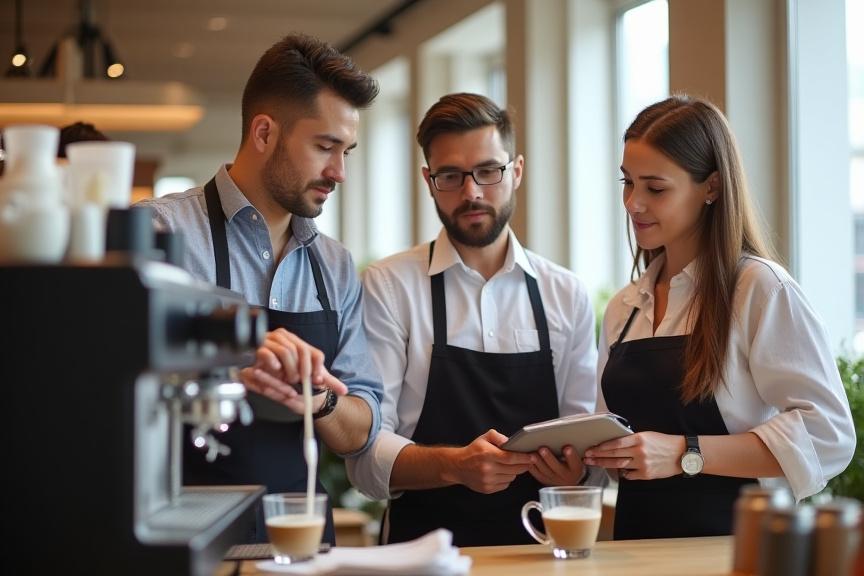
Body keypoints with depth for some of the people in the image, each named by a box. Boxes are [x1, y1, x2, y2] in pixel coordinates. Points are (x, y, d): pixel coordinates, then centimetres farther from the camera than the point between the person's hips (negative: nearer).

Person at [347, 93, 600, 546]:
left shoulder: (567, 296, 11)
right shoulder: (388, 287, 1)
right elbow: (367, 455, -4)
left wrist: (576, 467, -7)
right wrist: (455, 464, -21)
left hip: (539, 544, 4)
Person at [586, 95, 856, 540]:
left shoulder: (761, 289, -5)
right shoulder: (623, 308, 14)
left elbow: (826, 436, -11)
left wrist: (686, 454, -17)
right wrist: (586, 456, 2)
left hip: (729, 539, -5)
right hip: (637, 541, 6)